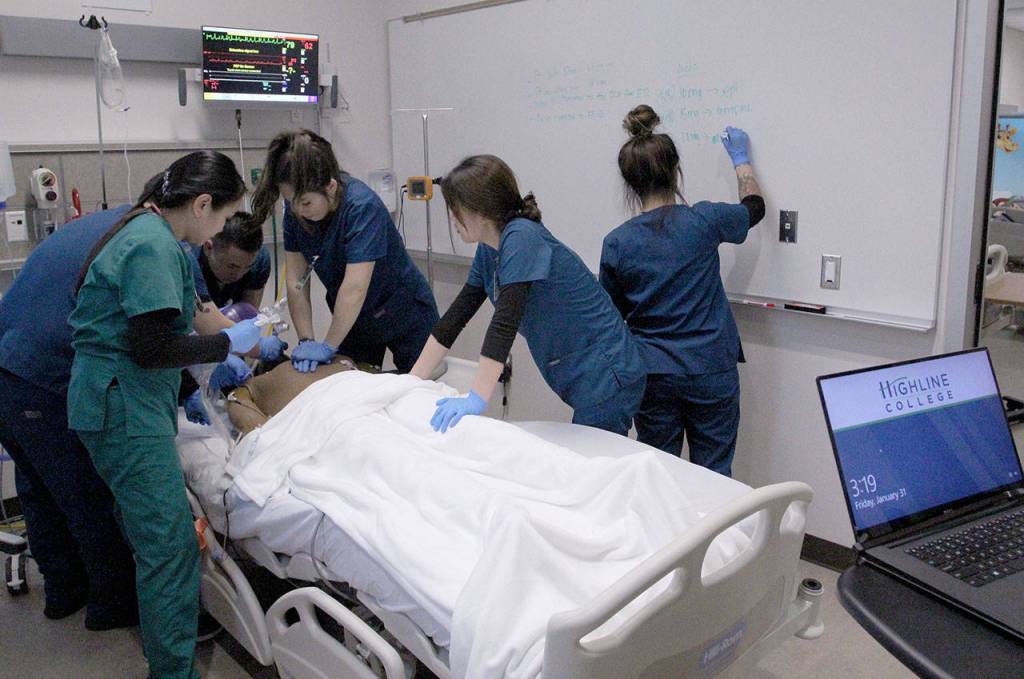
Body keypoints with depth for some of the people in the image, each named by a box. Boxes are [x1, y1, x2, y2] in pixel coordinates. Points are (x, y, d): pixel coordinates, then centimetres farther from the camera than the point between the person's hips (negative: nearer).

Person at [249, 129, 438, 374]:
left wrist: (328, 346, -26)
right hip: (353, 320, 5)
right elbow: (296, 282, -11)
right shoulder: (295, 209, -13)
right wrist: (306, 341, -18)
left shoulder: (362, 207, -31)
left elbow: (354, 288, -33)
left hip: (405, 317, -5)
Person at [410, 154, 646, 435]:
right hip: (582, 381, 9)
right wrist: (411, 382, 8)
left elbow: (505, 321, -29)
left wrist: (476, 399, -31)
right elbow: (456, 317, 10)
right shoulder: (488, 250, 7)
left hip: (606, 378, -8)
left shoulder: (521, 238, -20)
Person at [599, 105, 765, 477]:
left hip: (652, 375, 1)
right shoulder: (702, 220, -9)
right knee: (712, 477, 10)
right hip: (711, 372, -1)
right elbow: (754, 206, 13)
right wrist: (741, 160, 29)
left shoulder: (616, 243, -7)